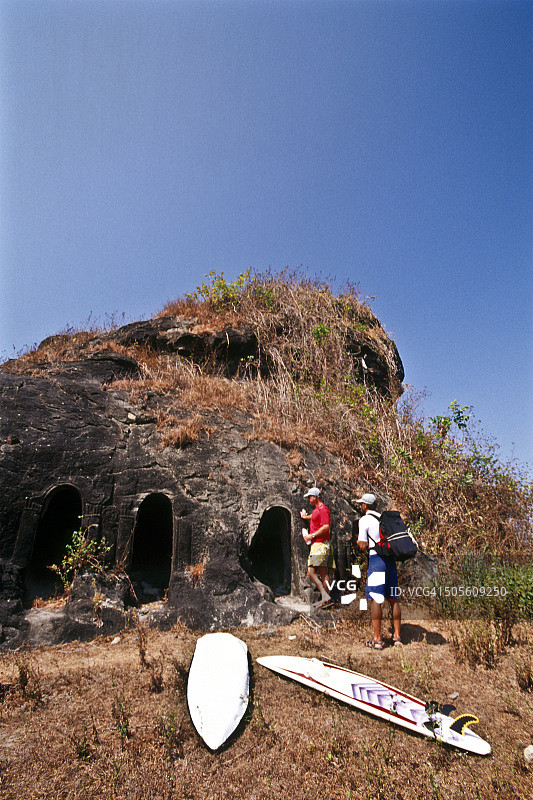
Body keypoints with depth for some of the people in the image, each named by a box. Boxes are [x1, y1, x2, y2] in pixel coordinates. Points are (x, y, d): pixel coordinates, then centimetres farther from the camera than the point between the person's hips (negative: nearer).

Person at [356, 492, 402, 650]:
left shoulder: (364, 520, -5)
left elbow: (363, 546, -10)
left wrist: (358, 539, 10)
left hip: (377, 560, -7)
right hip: (391, 559, 7)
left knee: (376, 600, -3)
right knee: (393, 599, 12)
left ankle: (377, 639, 0)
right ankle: (397, 636, 18)